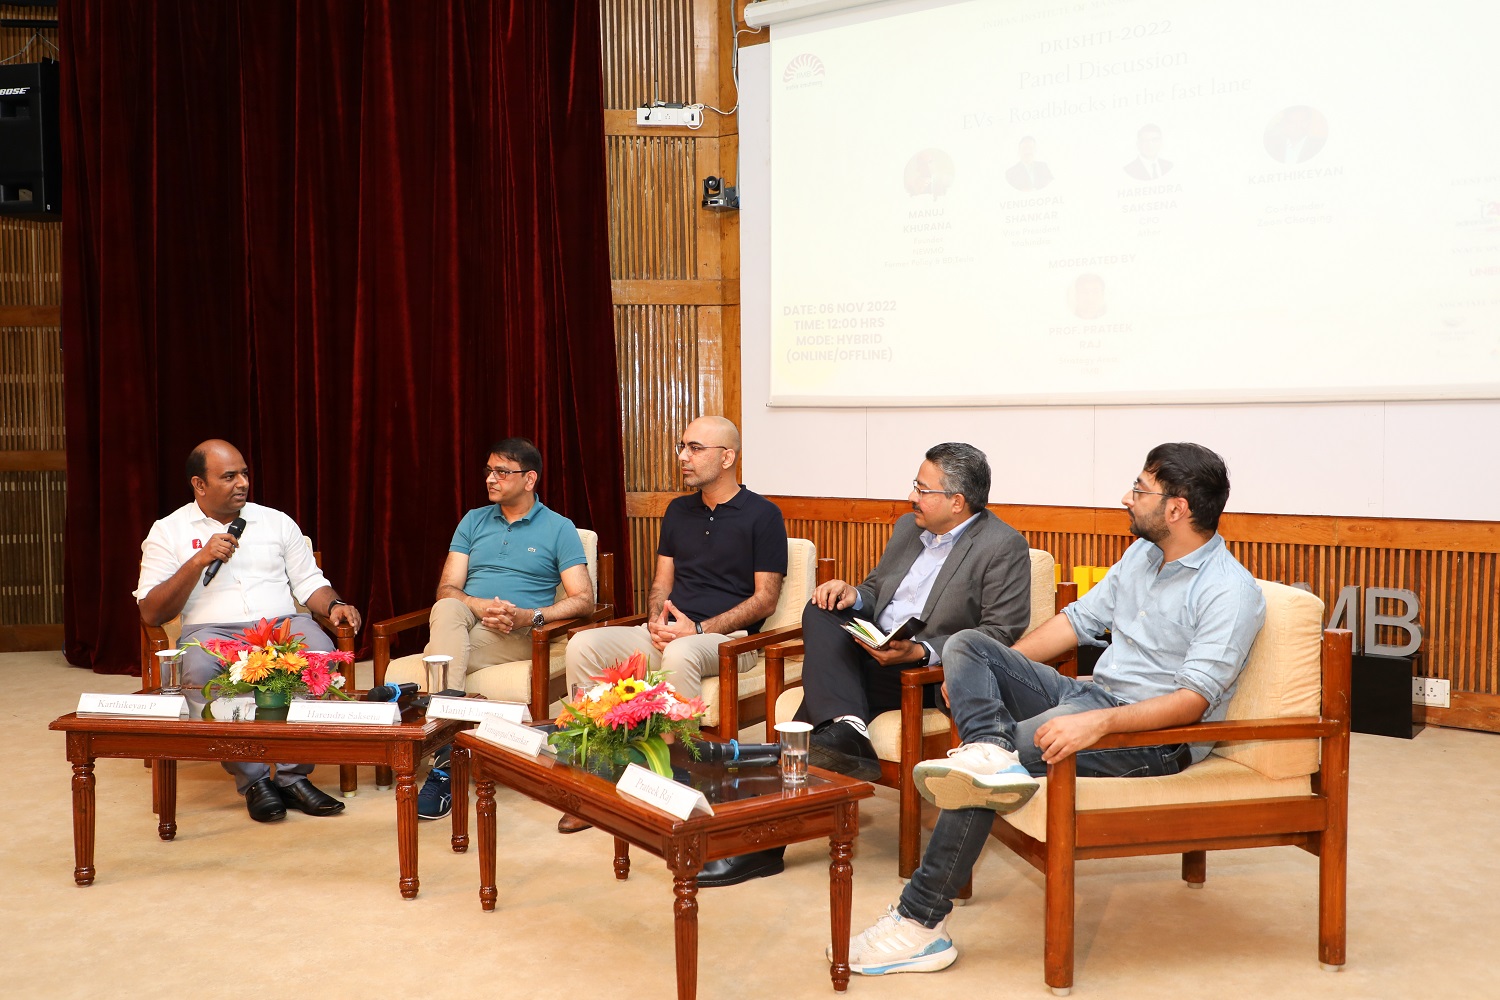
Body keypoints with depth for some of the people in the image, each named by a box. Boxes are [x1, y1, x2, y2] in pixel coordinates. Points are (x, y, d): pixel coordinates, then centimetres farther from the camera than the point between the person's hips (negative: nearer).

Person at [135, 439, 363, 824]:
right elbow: (150, 612, 3)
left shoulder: (277, 521, 20)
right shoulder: (168, 531, 12)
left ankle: (293, 774, -25)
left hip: (283, 623, 2)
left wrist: (334, 605, -5)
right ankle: (253, 779, -24)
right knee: (200, 671, -38)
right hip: (212, 631, -1)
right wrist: (199, 560, -7)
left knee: (319, 655, -34)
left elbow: (309, 581, 18)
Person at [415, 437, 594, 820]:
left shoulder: (559, 529, 8)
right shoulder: (473, 521, 20)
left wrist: (531, 615, -18)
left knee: (440, 654, -31)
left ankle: (443, 762, -27)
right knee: (447, 610, -34)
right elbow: (446, 589, 10)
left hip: (518, 637, -3)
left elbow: (583, 599, -1)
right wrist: (481, 606, -13)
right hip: (465, 623, 3)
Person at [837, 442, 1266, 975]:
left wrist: (1099, 722, -37)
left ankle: (920, 921, -21)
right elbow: (1081, 618, 18)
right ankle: (989, 750, -35)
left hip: (1157, 734, -9)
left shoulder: (1229, 592, -14)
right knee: (966, 643, -3)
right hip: (1088, 693, 9)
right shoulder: (1142, 554, 13)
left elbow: (1194, 699, -23)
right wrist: (988, 675, 10)